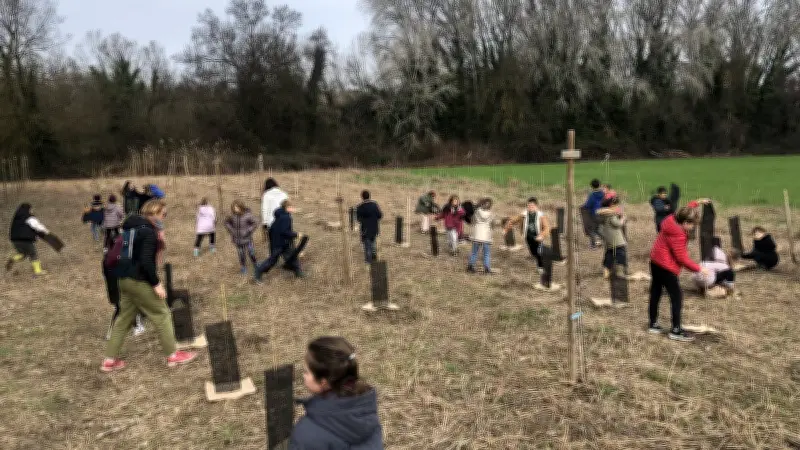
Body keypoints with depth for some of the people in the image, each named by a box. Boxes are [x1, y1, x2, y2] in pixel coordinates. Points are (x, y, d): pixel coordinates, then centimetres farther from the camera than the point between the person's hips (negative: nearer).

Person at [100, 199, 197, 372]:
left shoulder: (131, 226, 12)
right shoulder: (149, 231, -17)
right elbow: (146, 261, -24)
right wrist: (156, 284, -19)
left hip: (126, 278, 9)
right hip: (139, 281, -9)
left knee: (124, 317, 16)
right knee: (162, 314, 3)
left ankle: (109, 360, 20)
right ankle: (172, 355, 12)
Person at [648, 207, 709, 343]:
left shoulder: (672, 220, -2)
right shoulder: (677, 235, -26)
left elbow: (685, 210, 23)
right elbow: (682, 258, -21)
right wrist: (699, 269, -13)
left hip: (656, 261, 10)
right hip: (666, 266, -10)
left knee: (655, 293, 16)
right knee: (677, 297, -1)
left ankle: (653, 325, 26)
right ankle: (676, 331, 4)